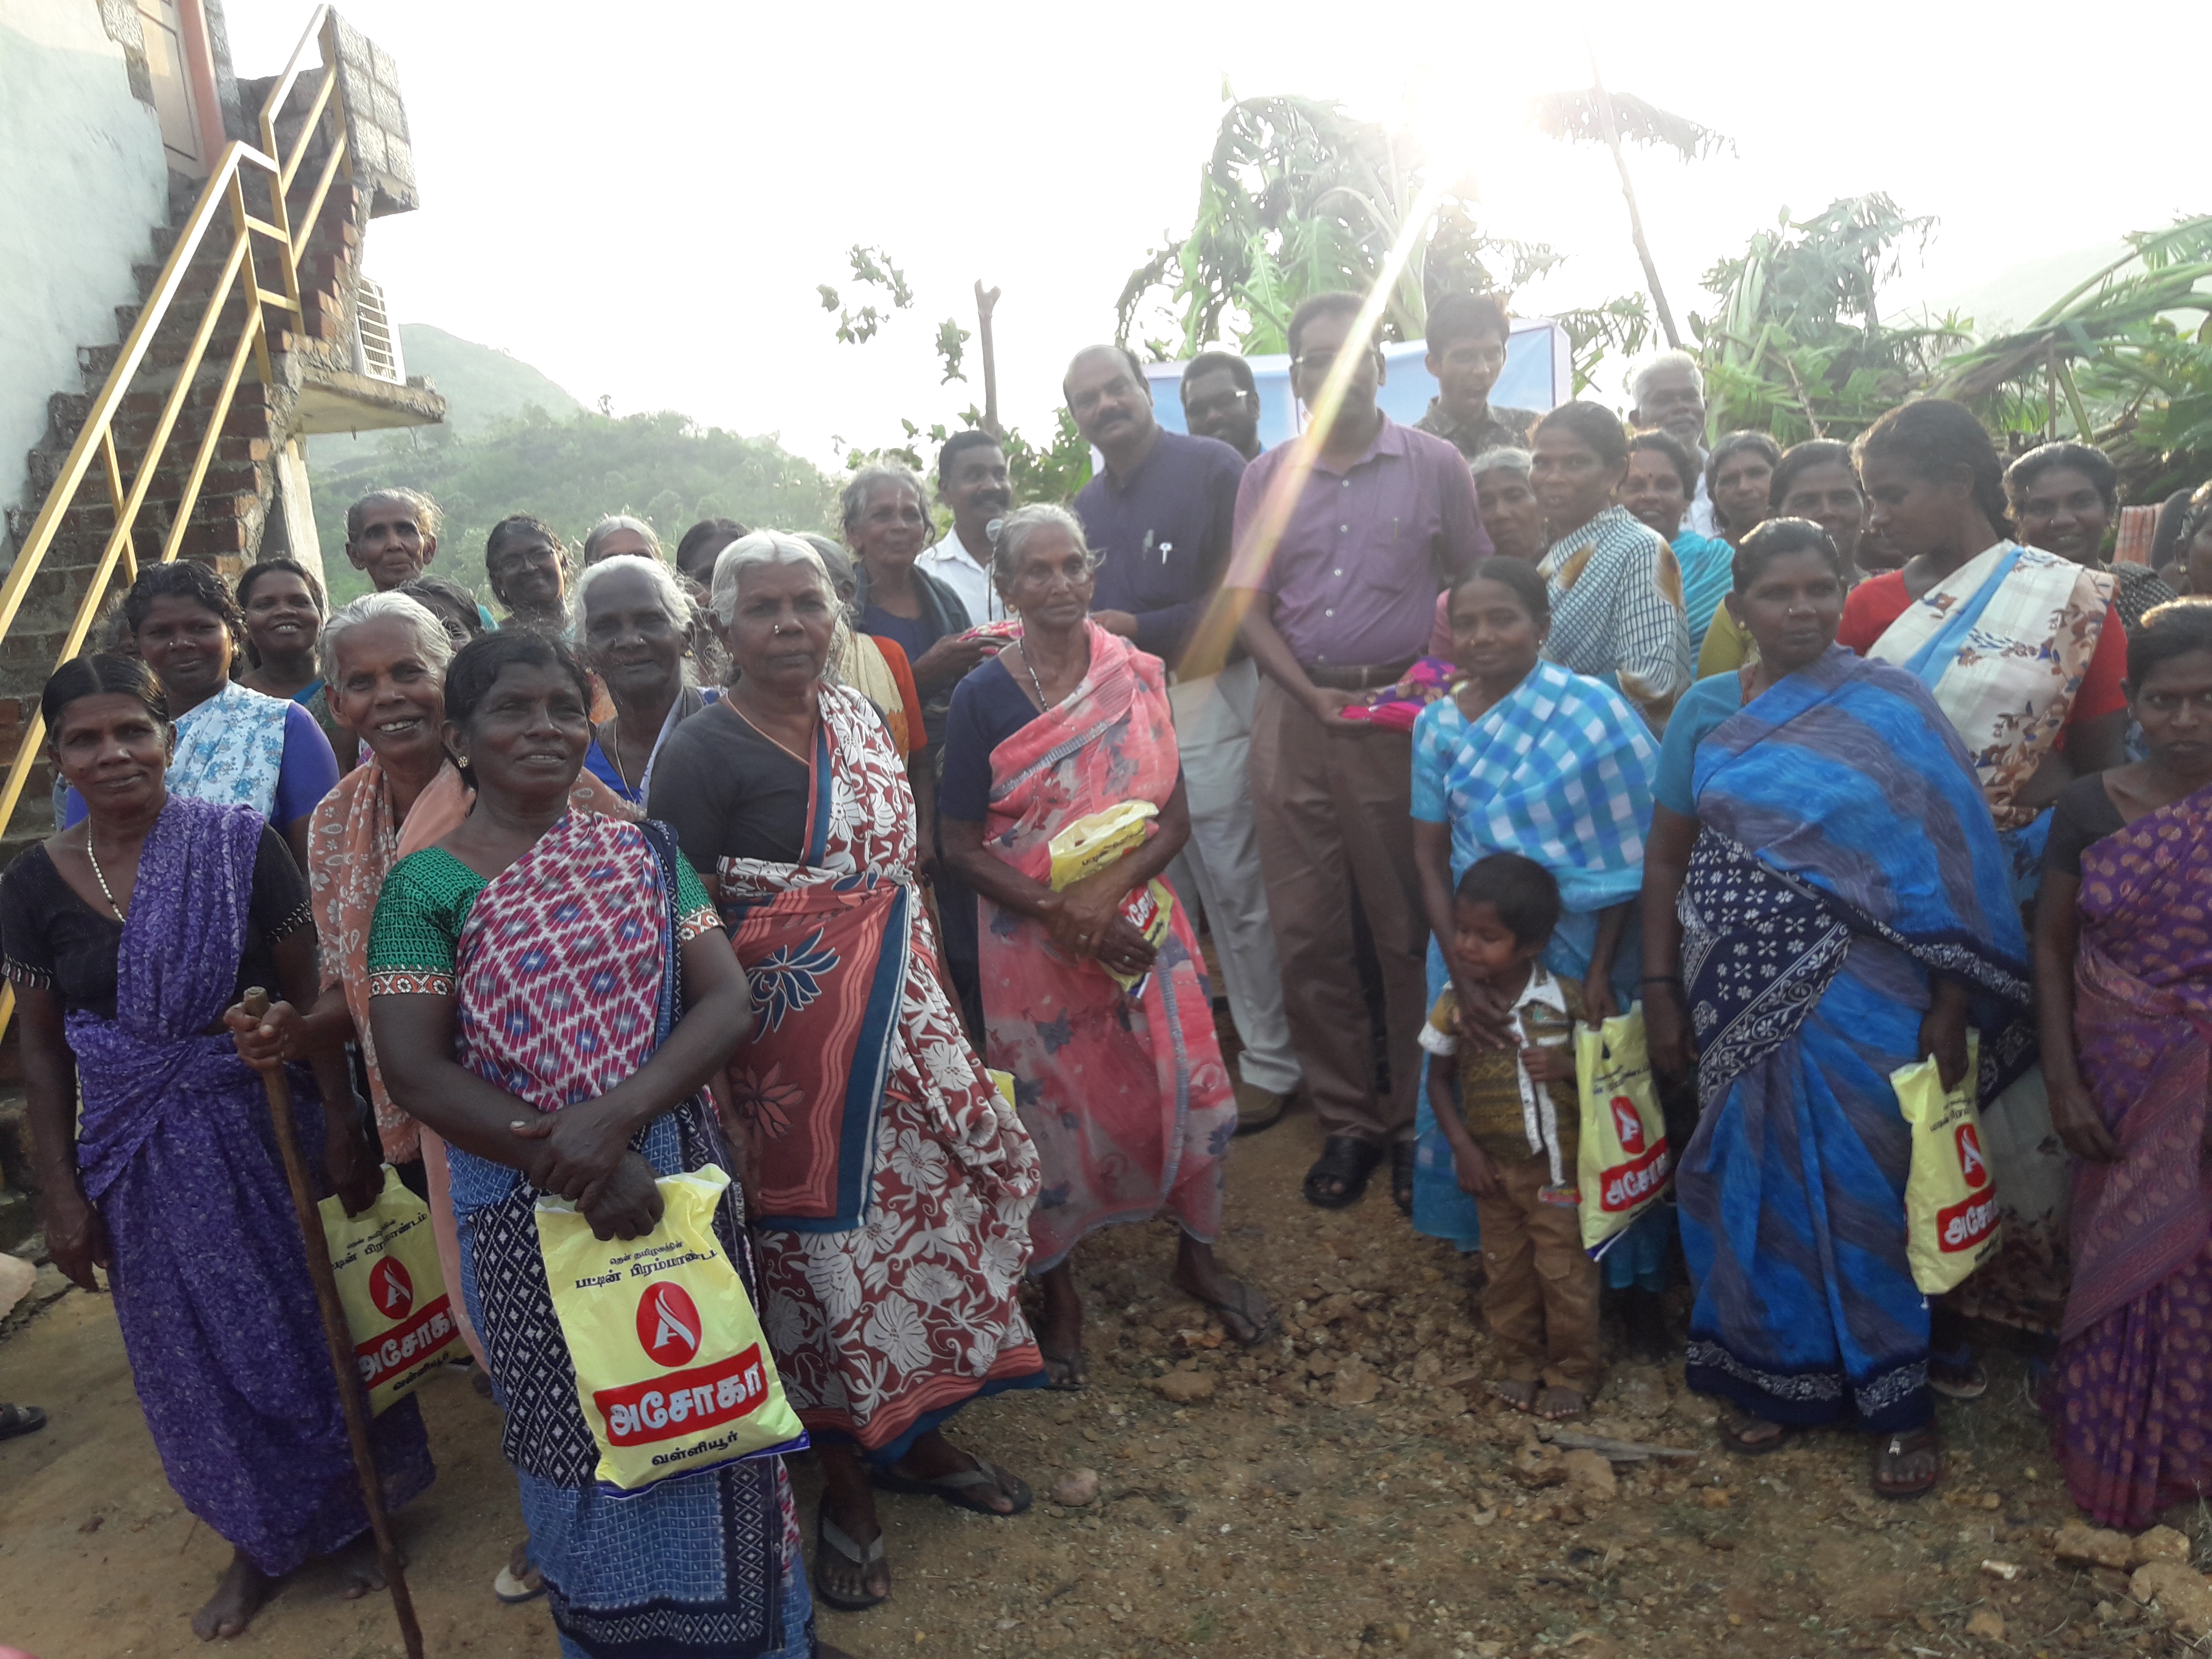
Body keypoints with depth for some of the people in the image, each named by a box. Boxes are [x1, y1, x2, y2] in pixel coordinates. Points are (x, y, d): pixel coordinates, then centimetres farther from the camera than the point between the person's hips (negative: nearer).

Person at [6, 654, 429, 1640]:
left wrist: (342, 1128, -11)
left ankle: (359, 1509, 33)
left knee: (312, 1324, 10)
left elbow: (309, 994, -8)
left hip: (264, 1127, -2)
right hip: (140, 1160, 3)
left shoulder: (238, 845, -10)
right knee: (195, 1355, 15)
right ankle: (259, 1542, 36)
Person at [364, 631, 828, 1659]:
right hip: (524, 1204, -2)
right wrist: (580, 1171, -18)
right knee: (575, 1426, 13)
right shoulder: (425, 886, -5)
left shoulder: (642, 853, 2)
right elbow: (415, 1071, -12)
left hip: (677, 1172, 2)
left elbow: (728, 1001, -6)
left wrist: (613, 1115, -21)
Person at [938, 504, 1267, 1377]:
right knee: (1051, 1110, 8)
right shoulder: (982, 696, -7)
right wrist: (1061, 916, -19)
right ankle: (1060, 1292, 31)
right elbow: (961, 846, -7)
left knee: (1191, 1089, 4)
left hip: (1138, 923, 2)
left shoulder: (1138, 676, 0)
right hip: (1033, 941, -2)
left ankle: (1198, 1256, 31)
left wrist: (1107, 889, -18)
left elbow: (1175, 815, -1)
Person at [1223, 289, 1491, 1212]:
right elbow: (1247, 603, 6)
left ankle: (1414, 1120, 20)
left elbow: (1475, 585, 5)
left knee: (1409, 931, 5)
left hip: (1402, 713, -2)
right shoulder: (1265, 479, 8)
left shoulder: (1434, 466, 3)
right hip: (1295, 713, 2)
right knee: (1305, 935, 5)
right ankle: (1346, 1120, 19)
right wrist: (1311, 693, -8)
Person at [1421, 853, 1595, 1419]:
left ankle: (1574, 1371, 30)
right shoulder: (1454, 1002, -11)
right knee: (1505, 1272, 16)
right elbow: (1439, 1079, -1)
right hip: (1492, 1167, 3)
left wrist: (1566, 1066, -27)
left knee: (1564, 1272, 9)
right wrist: (1463, 1149, -8)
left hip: (1557, 1167, -2)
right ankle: (1520, 1361, 36)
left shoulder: (1565, 1000, -17)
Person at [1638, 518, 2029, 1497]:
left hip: (1859, 1000, -2)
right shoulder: (1706, 711, 3)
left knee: (1866, 1190, 6)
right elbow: (1666, 859, 4)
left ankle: (1898, 1401, 26)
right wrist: (1661, 996, 1)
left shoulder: (1892, 709, -4)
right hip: (1738, 997, 2)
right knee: (1756, 1186, 12)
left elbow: (1950, 864, -6)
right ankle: (1772, 1376, 32)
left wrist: (1949, 1011, -9)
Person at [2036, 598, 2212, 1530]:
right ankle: (2109, 1454, 35)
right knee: (2114, 1263, 14)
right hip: (2119, 1088, 1)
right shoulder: (2090, 807, -3)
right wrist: (2063, 1082, -5)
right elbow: (2051, 949, 0)